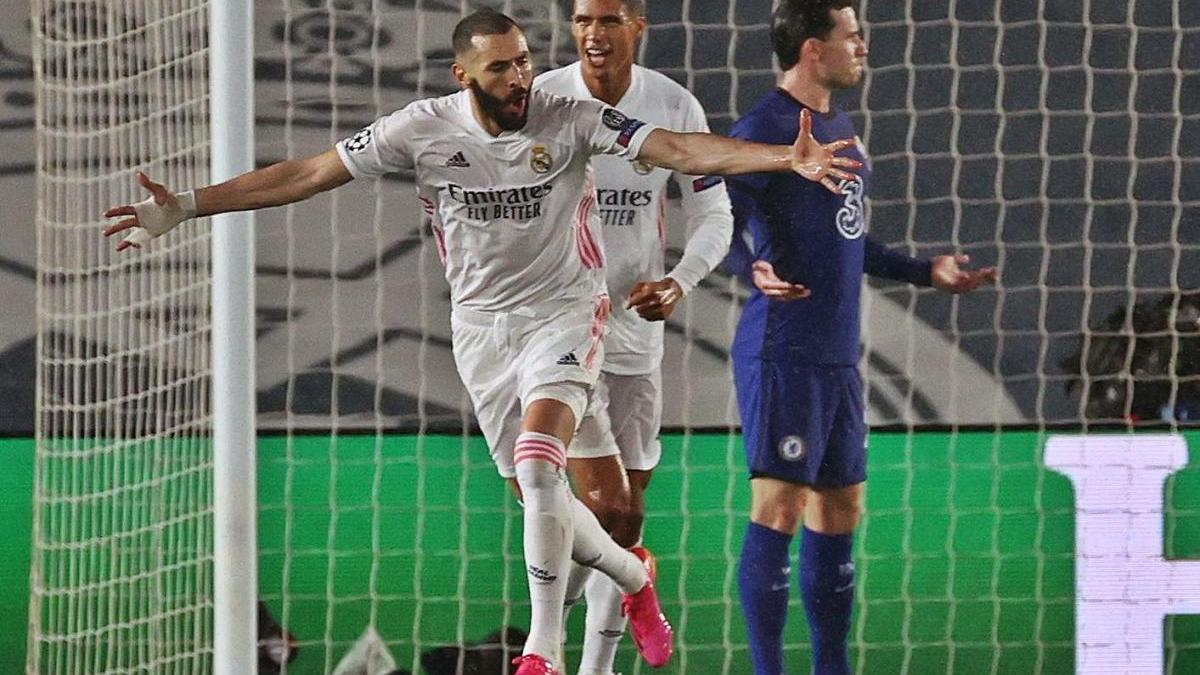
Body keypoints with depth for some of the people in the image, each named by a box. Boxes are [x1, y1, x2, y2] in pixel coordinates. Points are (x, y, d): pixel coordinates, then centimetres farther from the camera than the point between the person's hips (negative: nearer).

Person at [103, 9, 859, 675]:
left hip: (563, 313, -3)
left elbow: (677, 148, -23)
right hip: (480, 324, 3)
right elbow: (306, 173, -7)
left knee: (537, 464, -24)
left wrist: (788, 159, -36)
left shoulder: (569, 120, -15)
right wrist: (184, 207, -10)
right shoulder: (423, 128, -10)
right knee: (537, 494, 8)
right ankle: (633, 577, 39)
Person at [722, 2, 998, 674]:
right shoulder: (765, 128, -11)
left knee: (840, 507, 12)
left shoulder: (840, 127, 18)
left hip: (837, 356, 9)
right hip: (783, 350, -9)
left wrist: (926, 272, 29)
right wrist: (756, 271, -37)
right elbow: (724, 225, -18)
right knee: (781, 504, -11)